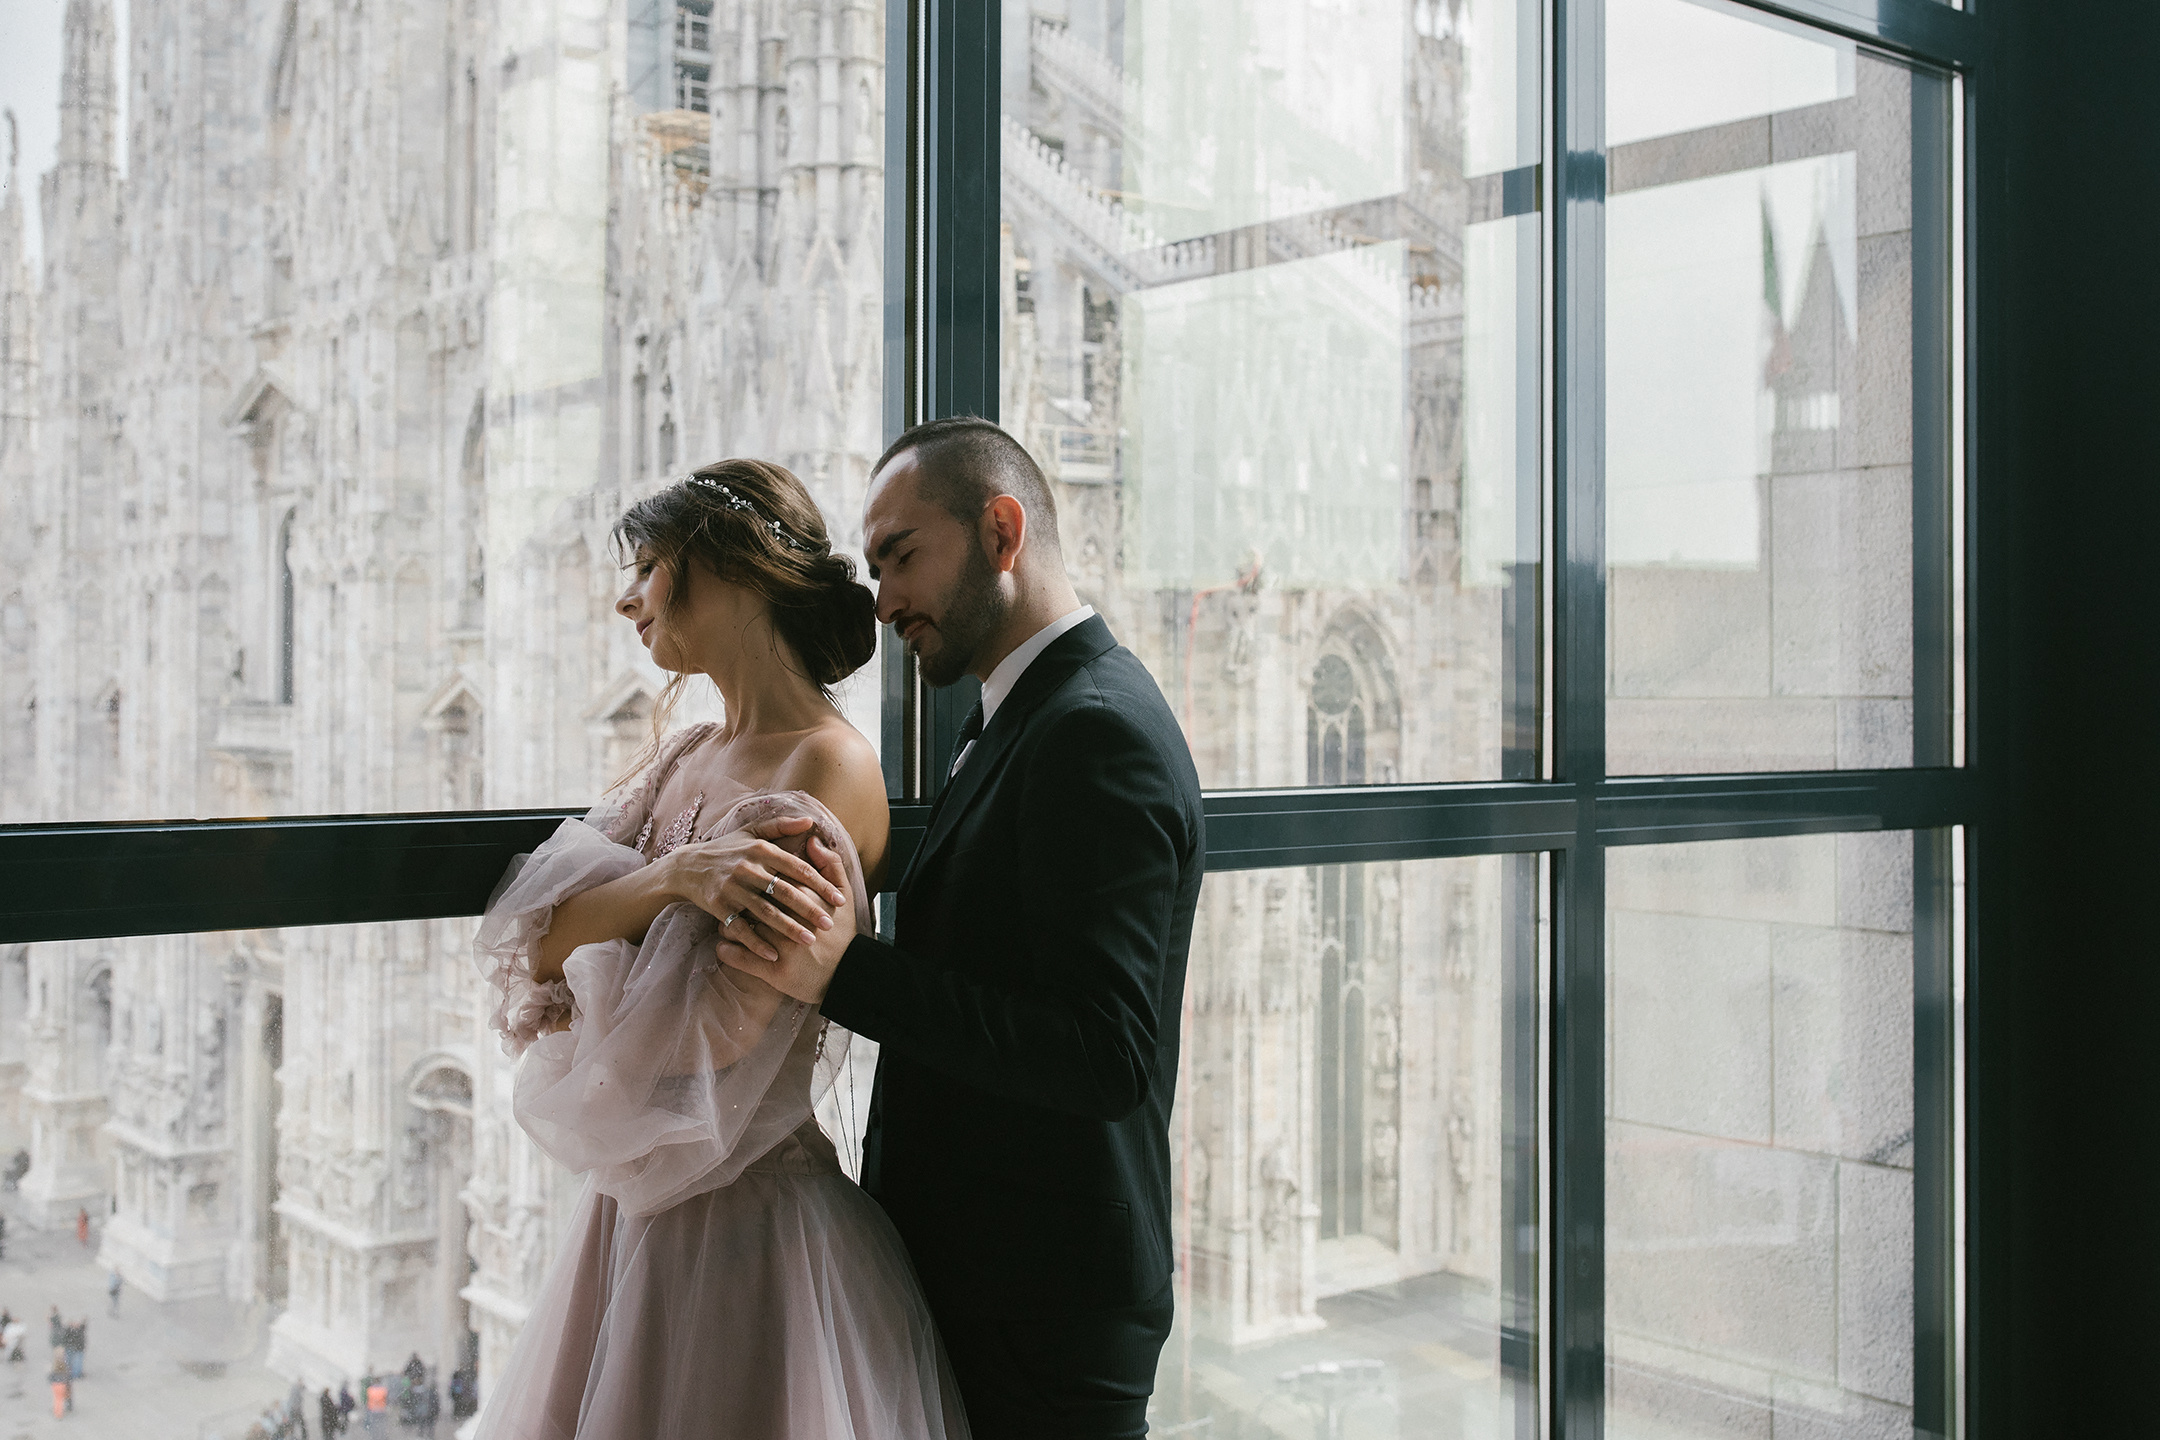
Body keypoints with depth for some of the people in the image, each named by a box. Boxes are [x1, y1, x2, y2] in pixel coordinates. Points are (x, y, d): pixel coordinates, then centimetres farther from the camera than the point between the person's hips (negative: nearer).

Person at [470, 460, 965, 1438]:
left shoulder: (828, 767, -17)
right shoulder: (688, 755, 9)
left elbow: (698, 1038, -22)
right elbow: (534, 938, -4)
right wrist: (676, 875, -18)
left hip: (751, 1219, -8)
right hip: (639, 1210, 8)